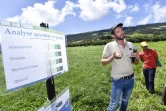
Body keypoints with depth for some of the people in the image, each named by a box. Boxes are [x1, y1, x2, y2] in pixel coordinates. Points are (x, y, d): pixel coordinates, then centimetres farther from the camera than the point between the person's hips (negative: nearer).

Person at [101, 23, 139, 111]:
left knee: (125, 101, 24)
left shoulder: (130, 44, 1)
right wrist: (113, 57, -26)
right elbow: (103, 62, -9)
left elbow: (136, 63, 8)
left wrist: (136, 58, -15)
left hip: (130, 79, 5)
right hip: (118, 80, -4)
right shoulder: (109, 46, -13)